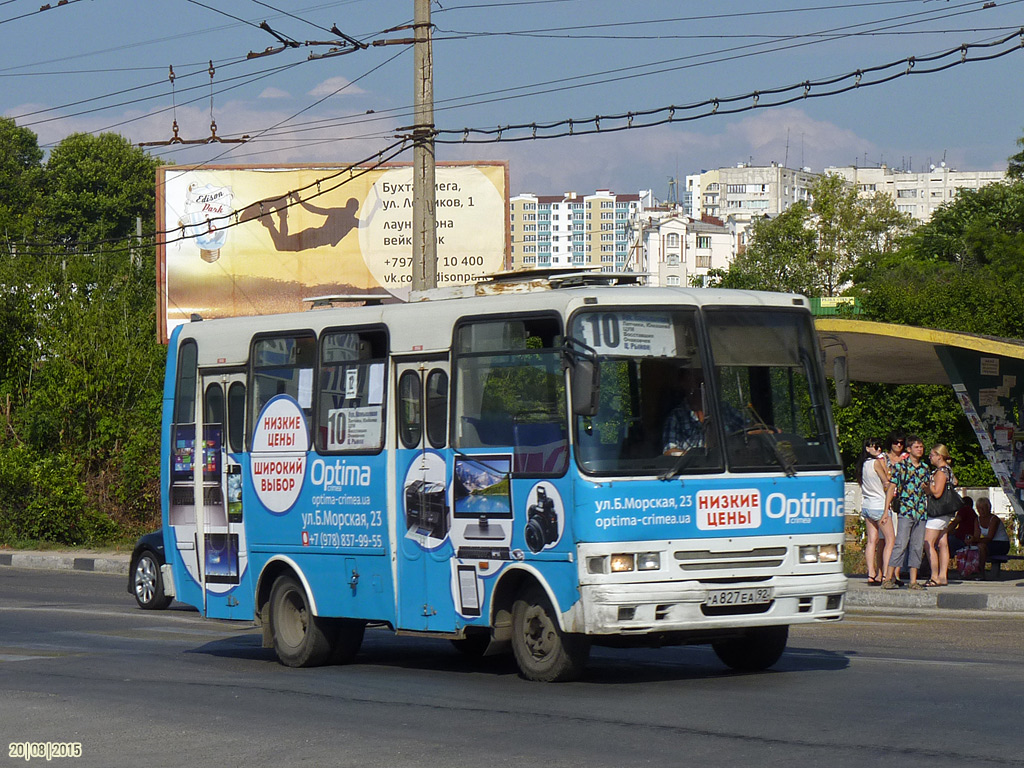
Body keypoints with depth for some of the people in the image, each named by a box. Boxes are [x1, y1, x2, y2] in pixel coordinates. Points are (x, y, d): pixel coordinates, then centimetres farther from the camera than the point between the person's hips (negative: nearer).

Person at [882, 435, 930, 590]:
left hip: (921, 512, 5)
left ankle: (913, 580, 9)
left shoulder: (925, 468, 15)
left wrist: (926, 487, 1)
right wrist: (886, 509, -7)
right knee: (901, 544, -13)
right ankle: (888, 578, -13)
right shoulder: (900, 466, 0)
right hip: (905, 510, -5)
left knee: (918, 546, 5)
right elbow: (891, 488, -1)